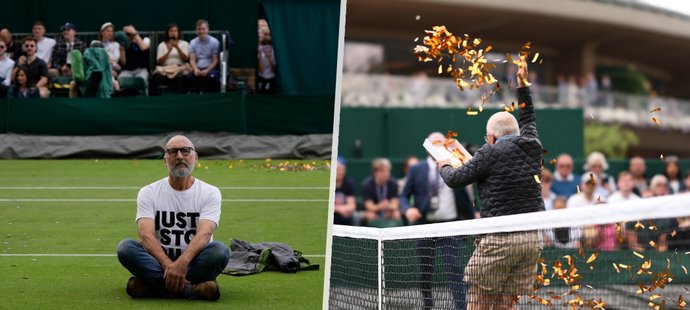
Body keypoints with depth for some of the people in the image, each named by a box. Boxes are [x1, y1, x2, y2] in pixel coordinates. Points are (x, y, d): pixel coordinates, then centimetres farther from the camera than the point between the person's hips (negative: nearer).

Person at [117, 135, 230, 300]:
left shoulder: (210, 193, 0)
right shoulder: (148, 193, 3)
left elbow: (204, 234, -17)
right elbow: (146, 235, -13)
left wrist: (182, 263, -38)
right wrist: (168, 265, -32)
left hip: (194, 263, -1)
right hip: (159, 263, 1)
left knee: (220, 250, -32)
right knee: (126, 247, -27)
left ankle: (151, 285, -28)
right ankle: (191, 290, -35)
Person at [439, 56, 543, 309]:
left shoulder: (490, 153, -6)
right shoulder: (532, 147, 11)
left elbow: (455, 180, 0)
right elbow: (528, 120, 33)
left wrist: (444, 166, 21)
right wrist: (523, 85, 40)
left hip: (500, 239, -6)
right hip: (533, 238, 6)